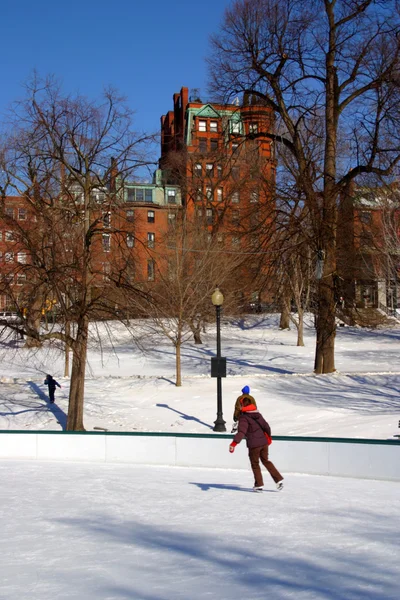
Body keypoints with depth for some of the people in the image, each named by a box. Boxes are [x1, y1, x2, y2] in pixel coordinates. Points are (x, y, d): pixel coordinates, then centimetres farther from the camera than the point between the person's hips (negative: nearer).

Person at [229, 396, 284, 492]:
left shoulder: (244, 418, -11)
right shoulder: (258, 414, 8)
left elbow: (241, 432, -25)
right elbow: (266, 426, 13)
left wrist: (234, 443, -34)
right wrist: (268, 437, 31)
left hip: (254, 445, -6)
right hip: (264, 443, 6)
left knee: (255, 464, 10)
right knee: (266, 460, 21)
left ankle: (259, 485, 13)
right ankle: (278, 479, 16)